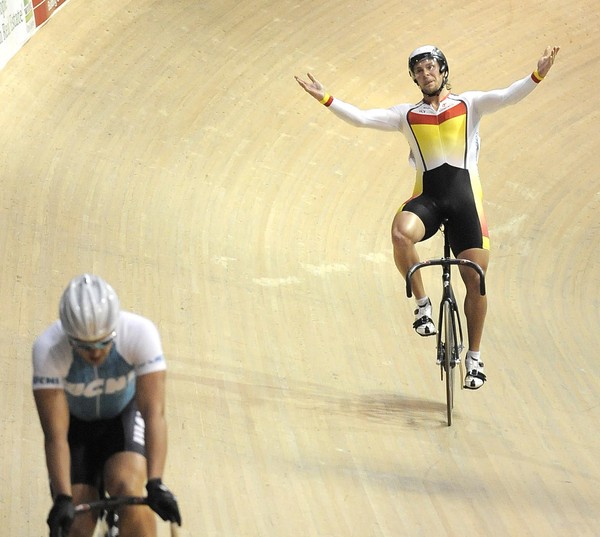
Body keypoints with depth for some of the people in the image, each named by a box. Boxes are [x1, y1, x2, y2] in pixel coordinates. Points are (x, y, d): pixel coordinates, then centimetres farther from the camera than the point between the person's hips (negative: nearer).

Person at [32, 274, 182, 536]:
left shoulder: (140, 332, -33)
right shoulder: (47, 349, -34)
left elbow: (154, 412, -36)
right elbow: (56, 436, -34)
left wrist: (155, 484, -46)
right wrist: (63, 499, -44)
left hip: (125, 414, 0)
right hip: (76, 423, 0)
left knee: (128, 492, -28)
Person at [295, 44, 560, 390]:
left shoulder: (469, 104, 10)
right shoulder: (407, 115, 14)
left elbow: (507, 97, -6)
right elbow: (362, 118, 6)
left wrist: (537, 76, -22)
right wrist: (326, 99, -3)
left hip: (465, 195, 0)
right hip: (427, 195, 1)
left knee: (476, 279, -2)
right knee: (401, 232, -34)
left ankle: (475, 356, 13)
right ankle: (423, 304, -15)